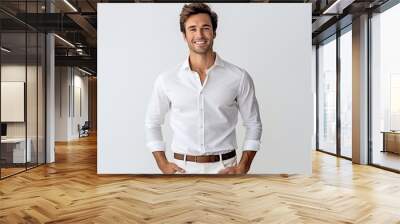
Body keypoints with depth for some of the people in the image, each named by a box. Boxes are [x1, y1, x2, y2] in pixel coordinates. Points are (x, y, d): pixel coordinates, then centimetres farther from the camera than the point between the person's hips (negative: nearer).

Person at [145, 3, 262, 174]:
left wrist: (243, 166, -3)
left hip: (224, 168, 0)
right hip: (183, 168, 1)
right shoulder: (166, 80, 0)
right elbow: (152, 123, 11)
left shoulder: (239, 77, -3)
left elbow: (253, 125, 5)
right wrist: (163, 164, 3)